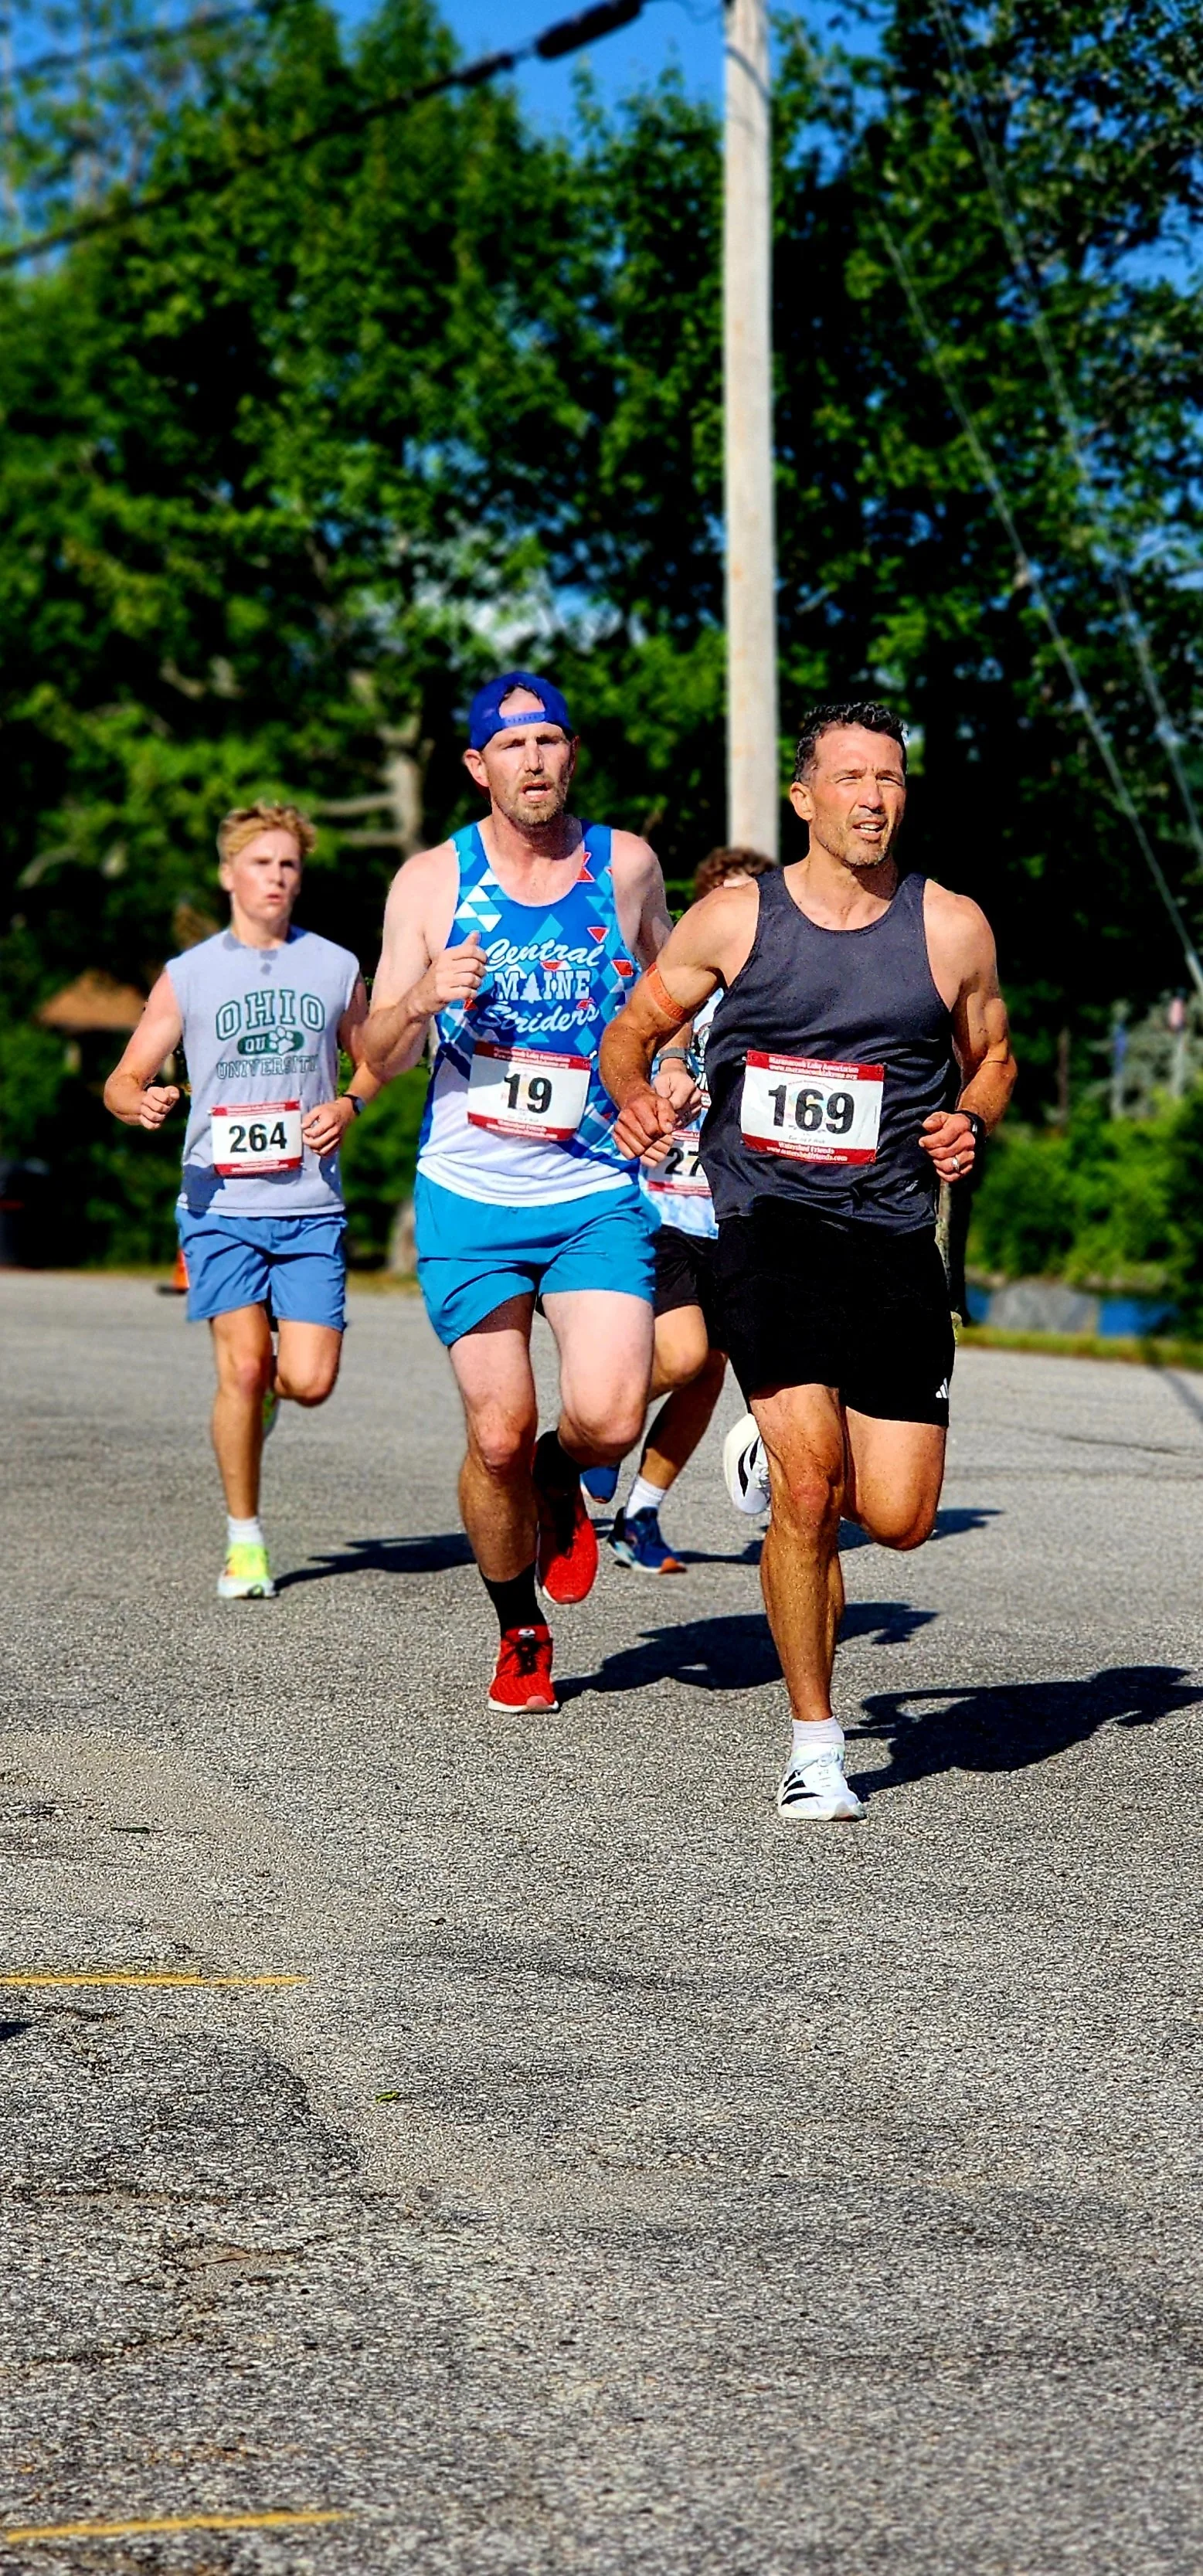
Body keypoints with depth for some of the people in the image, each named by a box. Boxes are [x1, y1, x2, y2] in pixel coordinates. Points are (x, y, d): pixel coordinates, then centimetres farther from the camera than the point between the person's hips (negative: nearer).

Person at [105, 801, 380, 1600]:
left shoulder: (336, 967, 10)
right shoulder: (188, 975, 7)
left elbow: (373, 1060, 22)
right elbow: (123, 1080, 8)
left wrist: (350, 1105, 0)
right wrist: (143, 1101, -16)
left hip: (311, 1207, 1)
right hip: (220, 1204, -1)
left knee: (310, 1381, -8)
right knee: (242, 1368, -11)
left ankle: (266, 1390, 30)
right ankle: (245, 1540, 4)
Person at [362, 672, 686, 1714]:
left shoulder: (626, 865, 4)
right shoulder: (432, 881, 0)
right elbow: (381, 1057, 0)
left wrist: (674, 1070, 3)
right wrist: (424, 998, -21)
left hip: (598, 1195, 0)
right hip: (469, 1197, 0)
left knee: (610, 1418, -17)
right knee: (498, 1437, -2)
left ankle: (562, 1479, 21)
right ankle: (520, 1632, 23)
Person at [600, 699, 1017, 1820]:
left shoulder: (951, 928, 4)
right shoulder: (734, 918, 2)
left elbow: (991, 1056, 18)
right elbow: (633, 1030, 12)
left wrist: (971, 1124, -4)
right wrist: (634, 1097, -10)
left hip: (894, 1239, 2)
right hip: (767, 1226, -2)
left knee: (896, 1517, -2)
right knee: (807, 1492, -16)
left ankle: (781, 1450, 34)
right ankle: (813, 1745, 1)